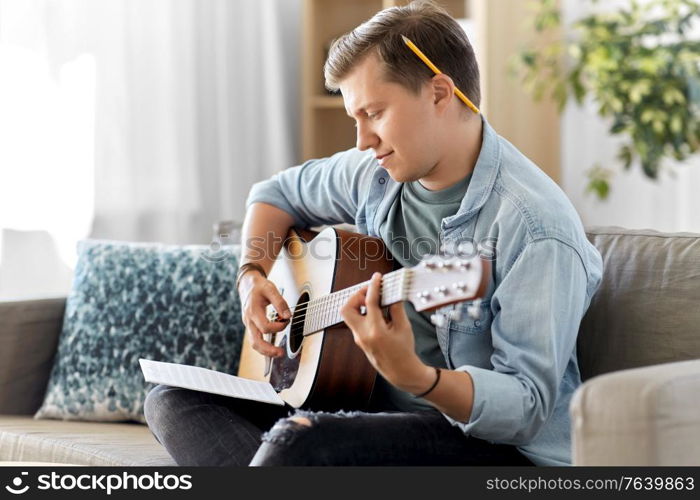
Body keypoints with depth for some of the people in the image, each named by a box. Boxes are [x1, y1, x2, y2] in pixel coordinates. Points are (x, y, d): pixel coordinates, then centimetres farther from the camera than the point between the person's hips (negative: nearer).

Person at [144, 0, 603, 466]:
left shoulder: (535, 227, -20)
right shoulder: (377, 174, 3)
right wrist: (253, 274, 4)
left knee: (298, 440, -37)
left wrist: (413, 375, -40)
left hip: (498, 445, -9)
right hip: (384, 409, 9)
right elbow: (278, 192, 24)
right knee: (174, 398, -4)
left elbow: (527, 408, -23)